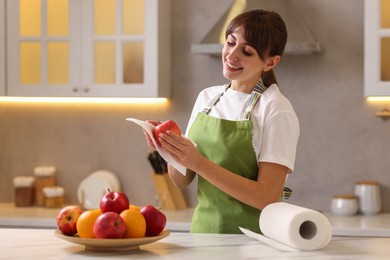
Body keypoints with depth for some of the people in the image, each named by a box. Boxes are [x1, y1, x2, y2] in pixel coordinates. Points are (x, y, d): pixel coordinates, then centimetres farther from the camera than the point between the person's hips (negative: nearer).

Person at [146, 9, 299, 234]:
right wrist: (170, 152, -10)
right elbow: (182, 180, 10)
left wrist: (199, 163, -19)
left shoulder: (276, 111, -8)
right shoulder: (206, 97, 7)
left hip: (251, 237, -3)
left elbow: (267, 198, -15)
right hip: (202, 229, 3)